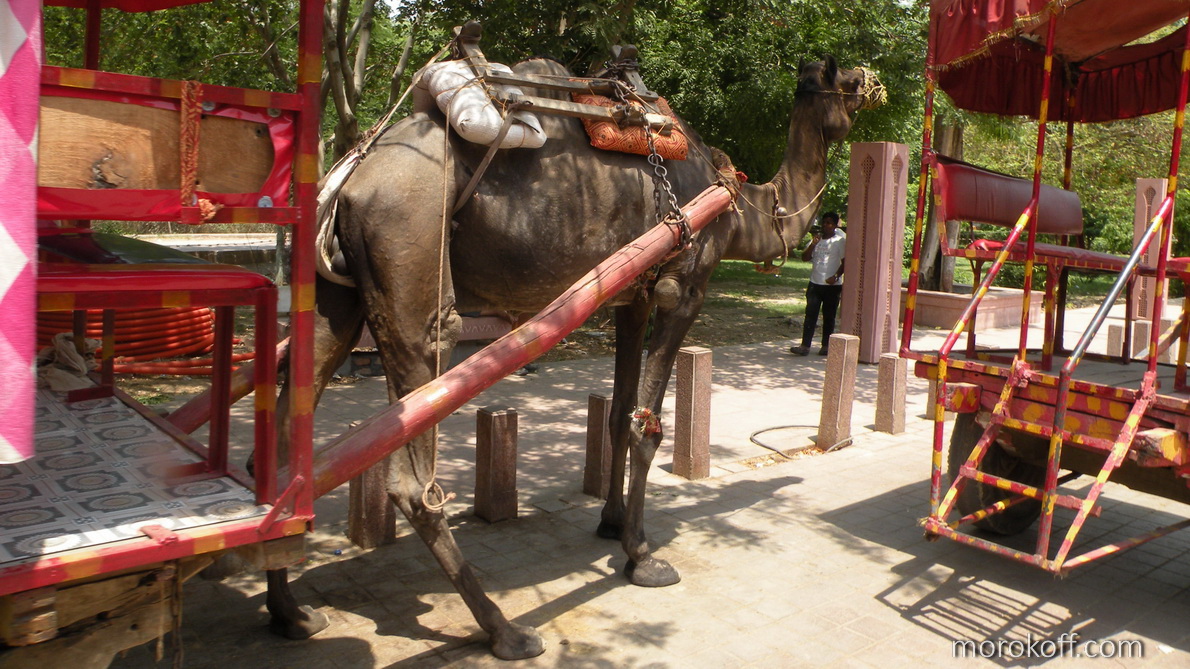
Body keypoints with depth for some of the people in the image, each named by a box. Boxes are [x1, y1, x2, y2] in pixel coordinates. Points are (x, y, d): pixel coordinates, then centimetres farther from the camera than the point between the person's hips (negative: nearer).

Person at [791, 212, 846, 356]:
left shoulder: (840, 240, -1)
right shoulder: (817, 239, 14)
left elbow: (845, 262, -6)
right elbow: (805, 257, 6)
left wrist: (836, 276, -18)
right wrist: (813, 245, -8)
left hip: (832, 285, -4)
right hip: (815, 283, 4)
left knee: (829, 317, 4)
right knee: (810, 315, -4)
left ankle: (826, 346, 14)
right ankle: (805, 346, -7)